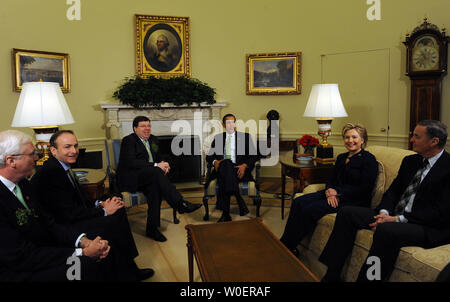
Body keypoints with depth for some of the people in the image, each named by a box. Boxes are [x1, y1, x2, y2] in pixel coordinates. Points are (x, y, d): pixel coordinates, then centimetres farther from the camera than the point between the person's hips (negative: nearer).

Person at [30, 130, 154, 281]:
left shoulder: (63, 166, 7)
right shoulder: (50, 173, -23)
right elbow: (68, 214, -25)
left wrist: (99, 204, -3)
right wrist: (103, 210, -15)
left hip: (72, 217, 10)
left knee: (118, 210, 0)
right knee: (113, 223, -19)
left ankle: (130, 270, 3)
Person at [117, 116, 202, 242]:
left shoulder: (153, 139, 18)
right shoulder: (128, 140, -4)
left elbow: (158, 159, 22)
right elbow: (131, 163, -18)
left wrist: (163, 165, -5)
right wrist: (156, 166, -22)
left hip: (148, 177, 6)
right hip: (130, 179, -6)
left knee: (155, 187, -30)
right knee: (156, 172, -33)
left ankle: (152, 229, -26)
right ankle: (180, 204, -36)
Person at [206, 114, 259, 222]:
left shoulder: (245, 137, 17)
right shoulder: (218, 137, 22)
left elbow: (254, 156, 10)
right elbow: (209, 156, 19)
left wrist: (244, 165, -10)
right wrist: (214, 162, -5)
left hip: (238, 169, -1)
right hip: (222, 168, 1)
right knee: (225, 164, -37)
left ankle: (226, 214, -40)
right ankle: (240, 201, -41)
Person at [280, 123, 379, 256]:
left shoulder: (369, 159, -5)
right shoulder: (341, 158, 18)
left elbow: (364, 189, -13)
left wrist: (337, 191, -14)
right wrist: (329, 191, -9)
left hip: (354, 201, -7)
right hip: (334, 195, 8)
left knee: (310, 209, -26)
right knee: (298, 202, -15)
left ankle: (289, 246, -15)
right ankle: (284, 242, -16)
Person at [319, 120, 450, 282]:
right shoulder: (410, 161, 14)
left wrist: (398, 219, -20)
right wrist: (384, 212, -7)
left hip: (430, 227, -8)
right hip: (394, 216, 8)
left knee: (386, 230, -38)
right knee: (347, 212, -7)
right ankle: (332, 276, -8)